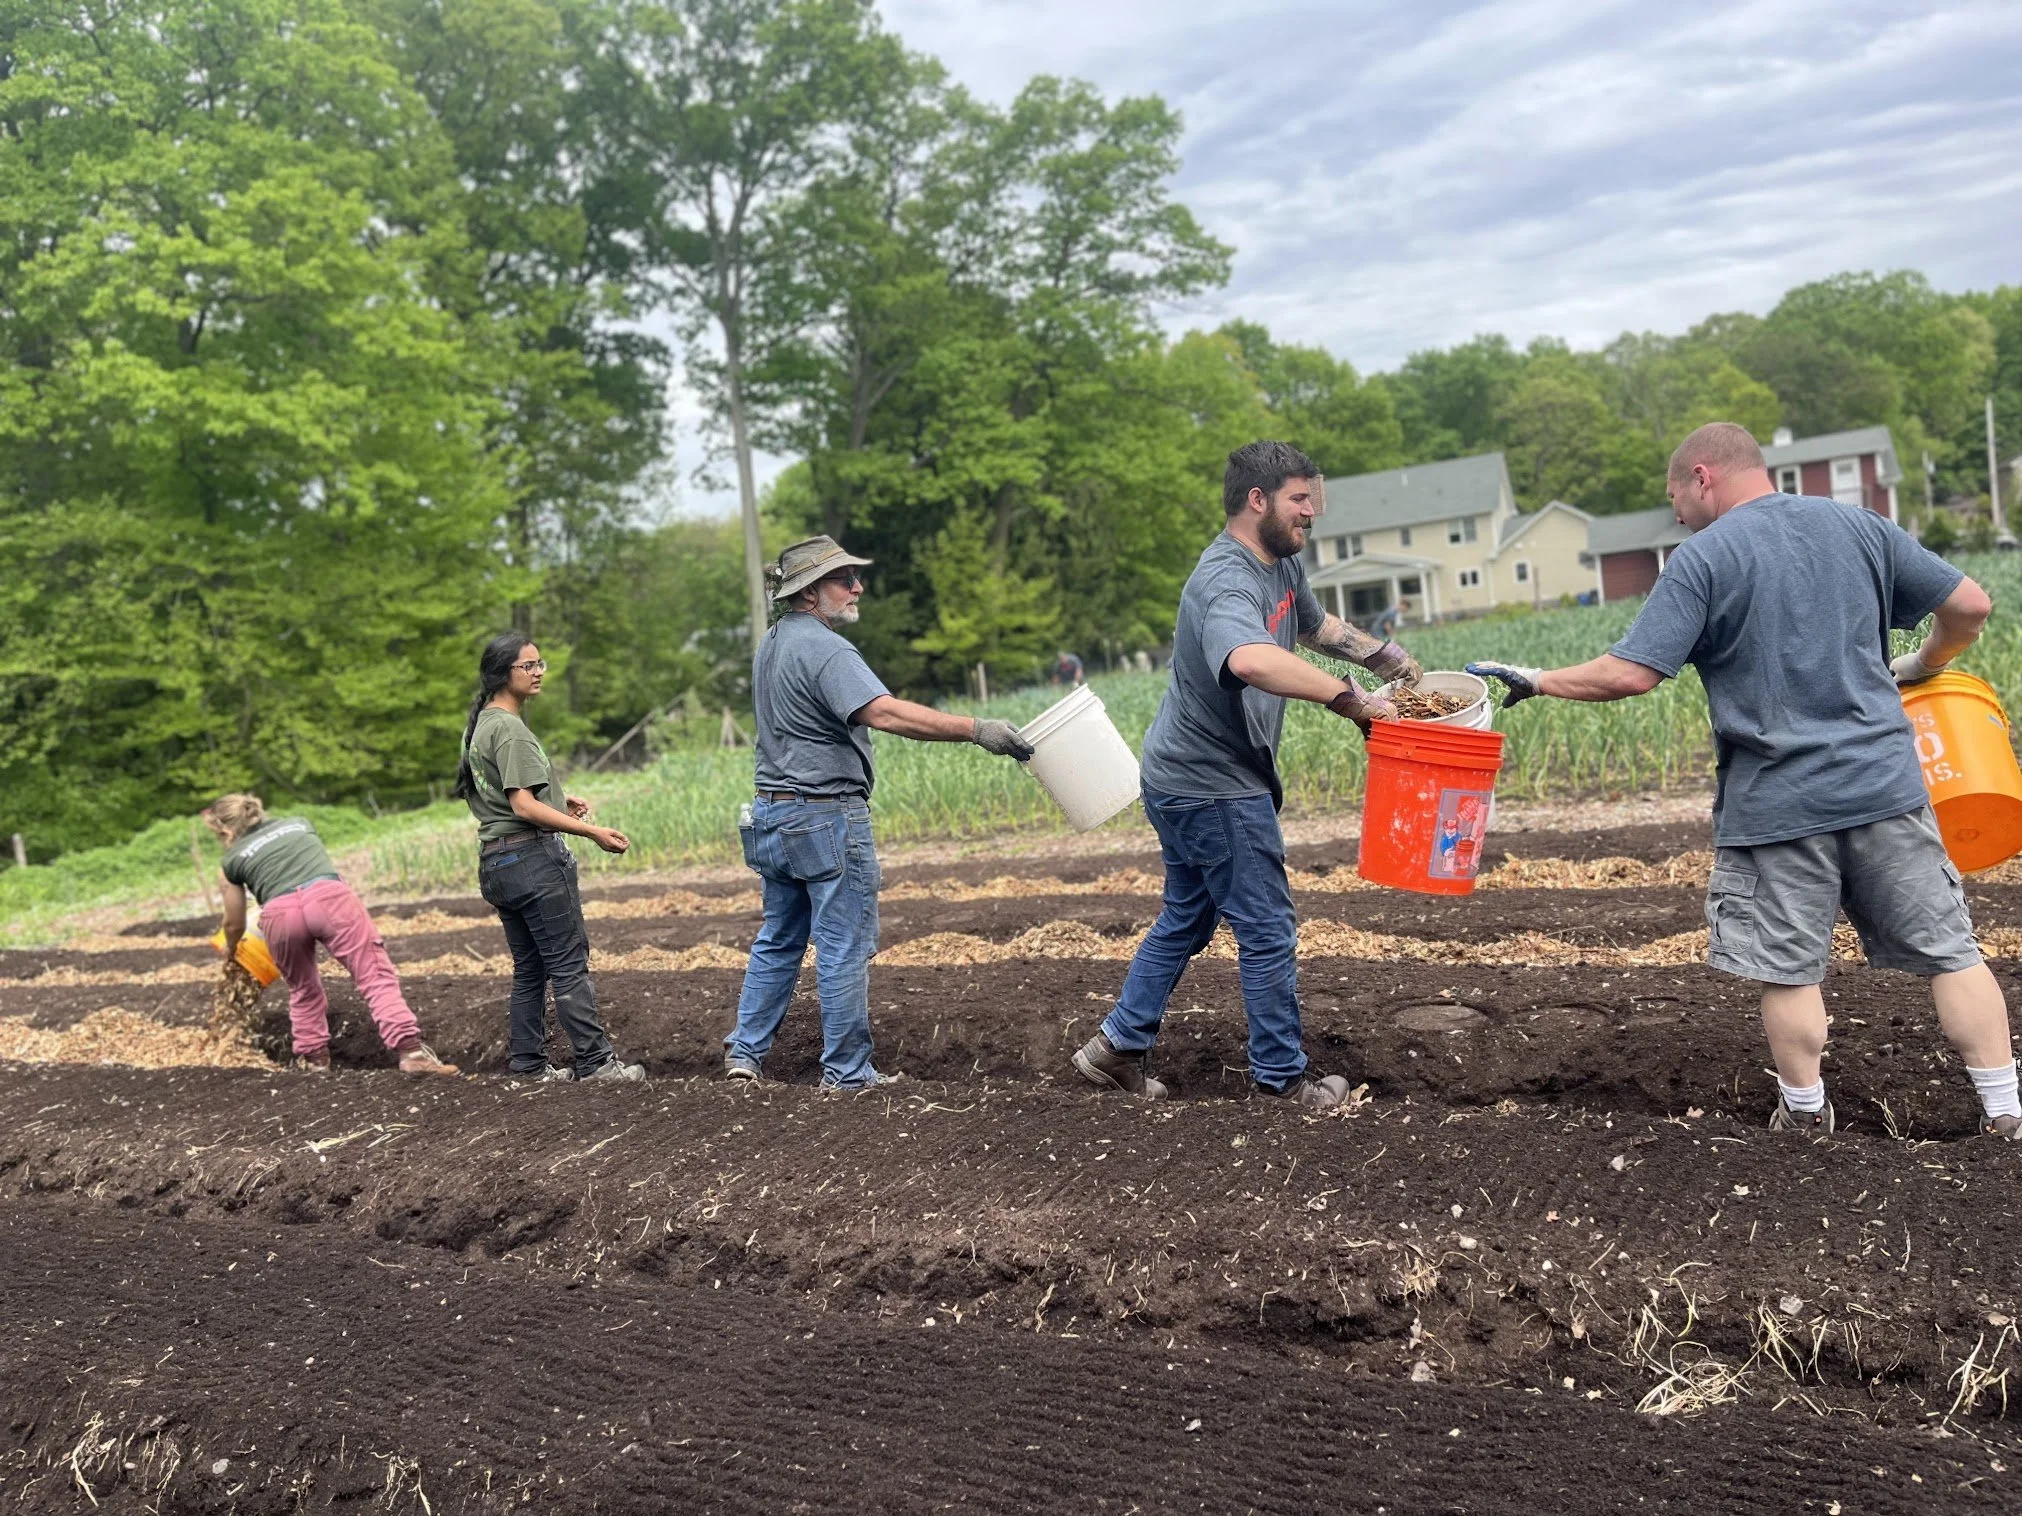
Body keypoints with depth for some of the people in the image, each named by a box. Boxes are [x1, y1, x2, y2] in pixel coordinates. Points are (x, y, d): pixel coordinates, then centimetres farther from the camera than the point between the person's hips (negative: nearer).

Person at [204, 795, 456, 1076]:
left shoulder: (232, 861, 25)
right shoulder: (298, 823, 32)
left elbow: (234, 924, 34)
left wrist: (230, 951, 55)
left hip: (281, 912, 0)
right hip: (328, 895, 0)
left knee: (302, 989, 26)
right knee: (376, 975, -4)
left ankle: (314, 1058, 32)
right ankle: (410, 1050, -17)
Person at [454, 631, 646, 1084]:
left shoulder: (479, 725, 17)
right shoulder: (509, 728, -14)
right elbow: (524, 807, -20)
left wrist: (558, 800, 18)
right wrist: (594, 832, -21)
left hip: (494, 861, 10)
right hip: (533, 856, -10)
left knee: (529, 970, 13)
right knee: (569, 964, -6)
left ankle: (528, 1064, 15)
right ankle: (595, 1061, -4)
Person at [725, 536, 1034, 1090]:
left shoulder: (771, 644, 13)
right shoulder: (824, 649, -18)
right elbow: (885, 713, -32)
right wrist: (976, 730, -37)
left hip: (774, 813, 9)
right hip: (826, 817, -9)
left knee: (778, 941, 18)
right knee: (844, 950, -1)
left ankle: (745, 1051, 22)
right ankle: (847, 1073, 6)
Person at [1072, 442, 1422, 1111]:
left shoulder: (1282, 564, 6)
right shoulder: (1227, 583, -27)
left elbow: (1318, 625, 28)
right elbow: (1251, 660, -49)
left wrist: (1398, 663, 22)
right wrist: (1356, 702, -44)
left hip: (1183, 780, 11)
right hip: (1215, 787, -11)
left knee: (1186, 919, 20)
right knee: (1268, 931, 1)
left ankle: (1117, 1045, 28)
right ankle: (1282, 1079, 15)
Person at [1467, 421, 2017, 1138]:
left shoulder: (1702, 557, -7)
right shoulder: (1858, 525, 7)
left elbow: (1631, 673, -15)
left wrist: (1532, 681, -2)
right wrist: (1920, 667, 26)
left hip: (1777, 805, -3)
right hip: (1885, 784, 4)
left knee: (1788, 970, 10)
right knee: (1950, 951, 11)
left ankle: (1806, 1118, 20)